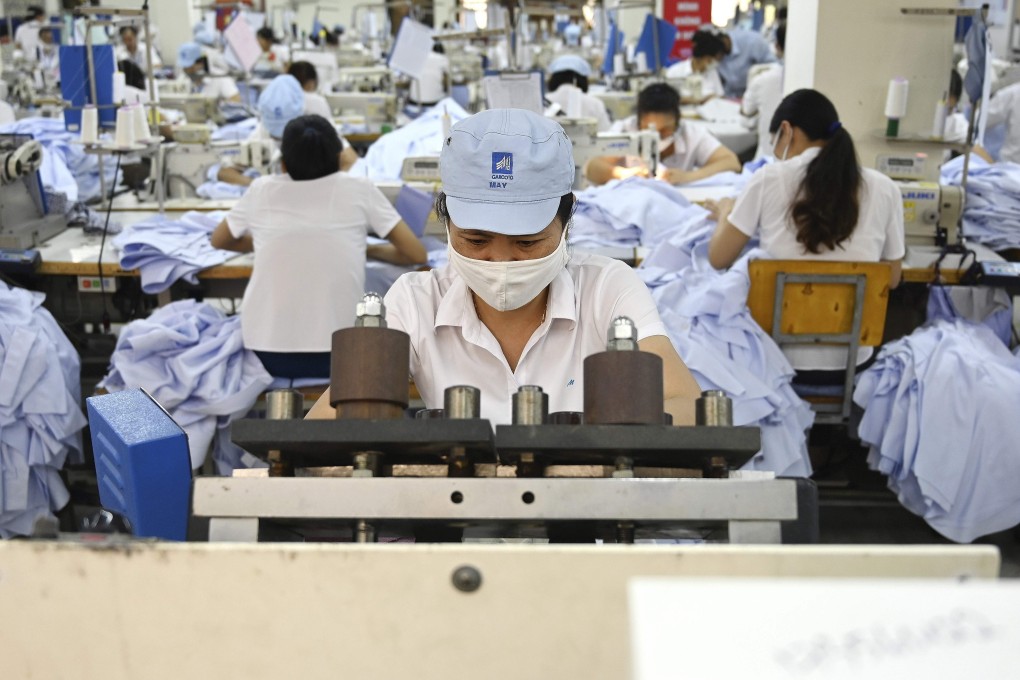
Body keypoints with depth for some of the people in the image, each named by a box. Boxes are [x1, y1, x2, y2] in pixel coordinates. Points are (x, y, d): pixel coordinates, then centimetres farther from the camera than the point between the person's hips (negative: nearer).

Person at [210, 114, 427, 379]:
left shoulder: (261, 189, 5)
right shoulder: (359, 189, 0)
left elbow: (218, 241, 23)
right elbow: (416, 254, 4)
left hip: (266, 355, 3)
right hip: (338, 355, -2)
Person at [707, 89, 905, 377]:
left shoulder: (769, 179, -7)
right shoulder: (884, 189, -3)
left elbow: (718, 258, 1)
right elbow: (891, 279, 10)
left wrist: (725, 212, 21)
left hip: (780, 355, -2)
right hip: (849, 360, 2)